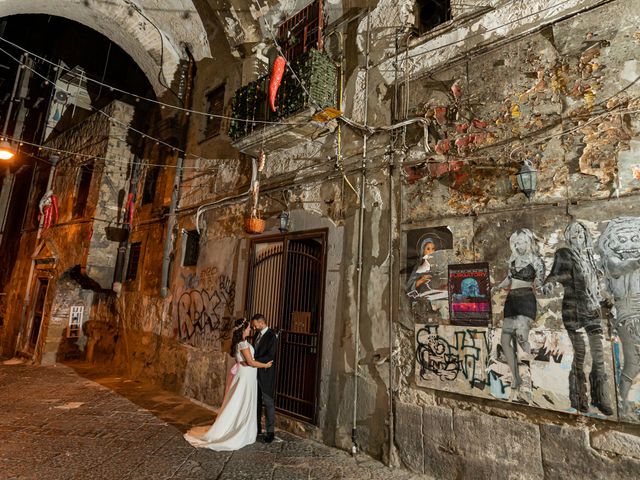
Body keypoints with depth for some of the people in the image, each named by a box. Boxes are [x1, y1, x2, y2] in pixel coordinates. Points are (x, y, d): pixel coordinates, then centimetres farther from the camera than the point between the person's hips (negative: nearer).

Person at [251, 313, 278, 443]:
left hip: (266, 374, -8)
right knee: (256, 401, 18)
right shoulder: (256, 334, 8)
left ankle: (271, 432, 14)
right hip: (255, 373, 8)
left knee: (268, 402, 2)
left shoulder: (272, 336, -16)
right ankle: (257, 427, 33)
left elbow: (270, 356, -23)